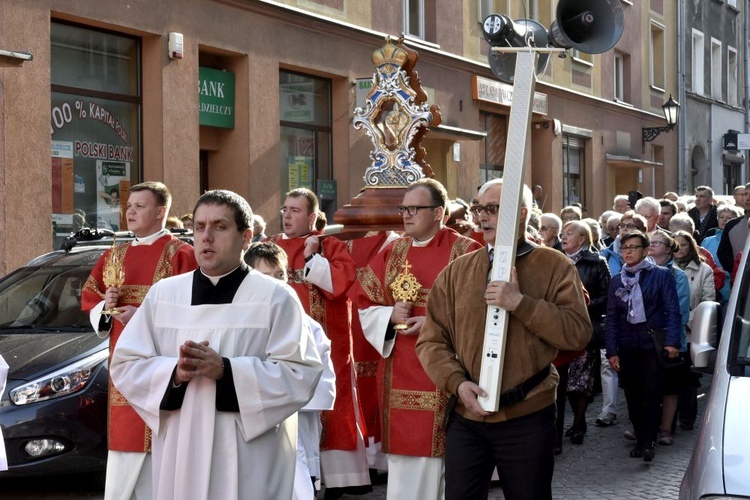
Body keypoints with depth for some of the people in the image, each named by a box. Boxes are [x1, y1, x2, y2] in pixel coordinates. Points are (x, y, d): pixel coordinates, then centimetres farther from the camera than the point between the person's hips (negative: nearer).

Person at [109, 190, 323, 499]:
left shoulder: (275, 297, -1)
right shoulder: (162, 294, 9)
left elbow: (301, 374, -9)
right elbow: (124, 365, 8)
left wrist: (225, 369, -18)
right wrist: (174, 372, -11)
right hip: (180, 454, 3)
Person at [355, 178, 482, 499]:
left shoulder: (465, 252, -5)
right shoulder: (392, 253, 11)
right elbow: (365, 302, 12)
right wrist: (390, 315, -8)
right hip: (401, 373, 5)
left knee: (439, 449, -2)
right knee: (406, 452, 9)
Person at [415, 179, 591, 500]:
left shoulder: (554, 266, -2)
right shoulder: (456, 271, 6)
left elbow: (578, 333, -11)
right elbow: (431, 340, 4)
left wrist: (521, 303, -19)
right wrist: (457, 382, -13)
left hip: (528, 417, -2)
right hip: (466, 417, 3)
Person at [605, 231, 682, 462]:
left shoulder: (662, 275, 2)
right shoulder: (617, 281, 13)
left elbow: (672, 310, -3)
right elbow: (611, 317, 11)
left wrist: (672, 341, -14)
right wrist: (612, 351, 4)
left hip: (654, 344, -4)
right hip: (627, 347, 4)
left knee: (652, 394, -8)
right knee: (633, 396, 4)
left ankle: (648, 442, -7)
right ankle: (640, 438, 13)